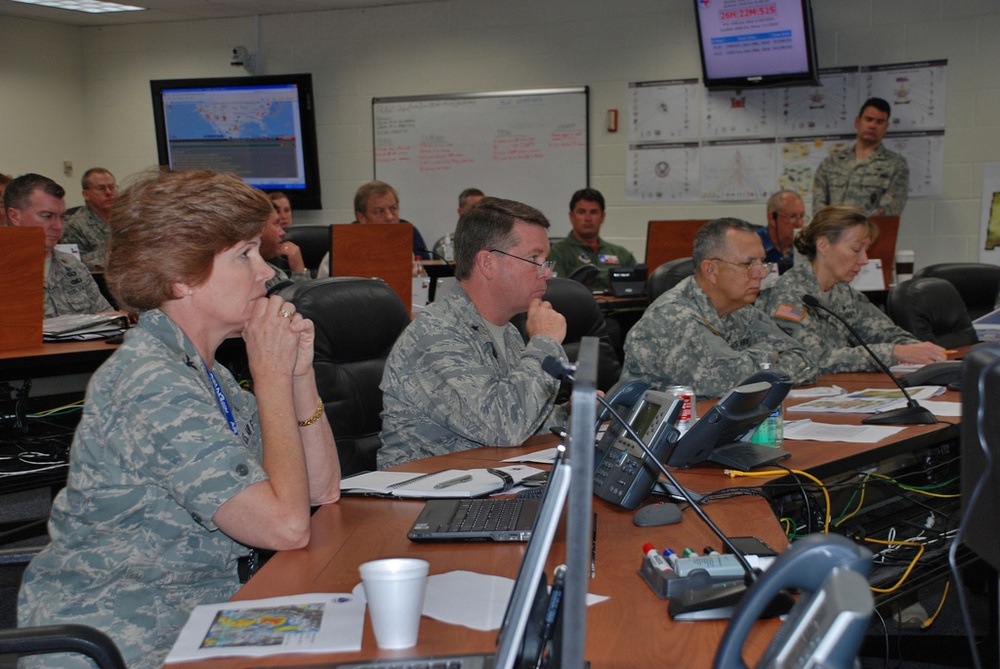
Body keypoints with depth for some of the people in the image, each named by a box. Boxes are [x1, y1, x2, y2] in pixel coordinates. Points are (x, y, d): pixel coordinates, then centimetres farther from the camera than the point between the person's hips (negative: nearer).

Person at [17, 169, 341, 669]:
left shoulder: (204, 374, 9)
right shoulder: (151, 386, -20)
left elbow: (322, 489, 9)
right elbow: (286, 525, -25)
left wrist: (300, 373, -3)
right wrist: (272, 376, -17)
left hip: (194, 611, 8)